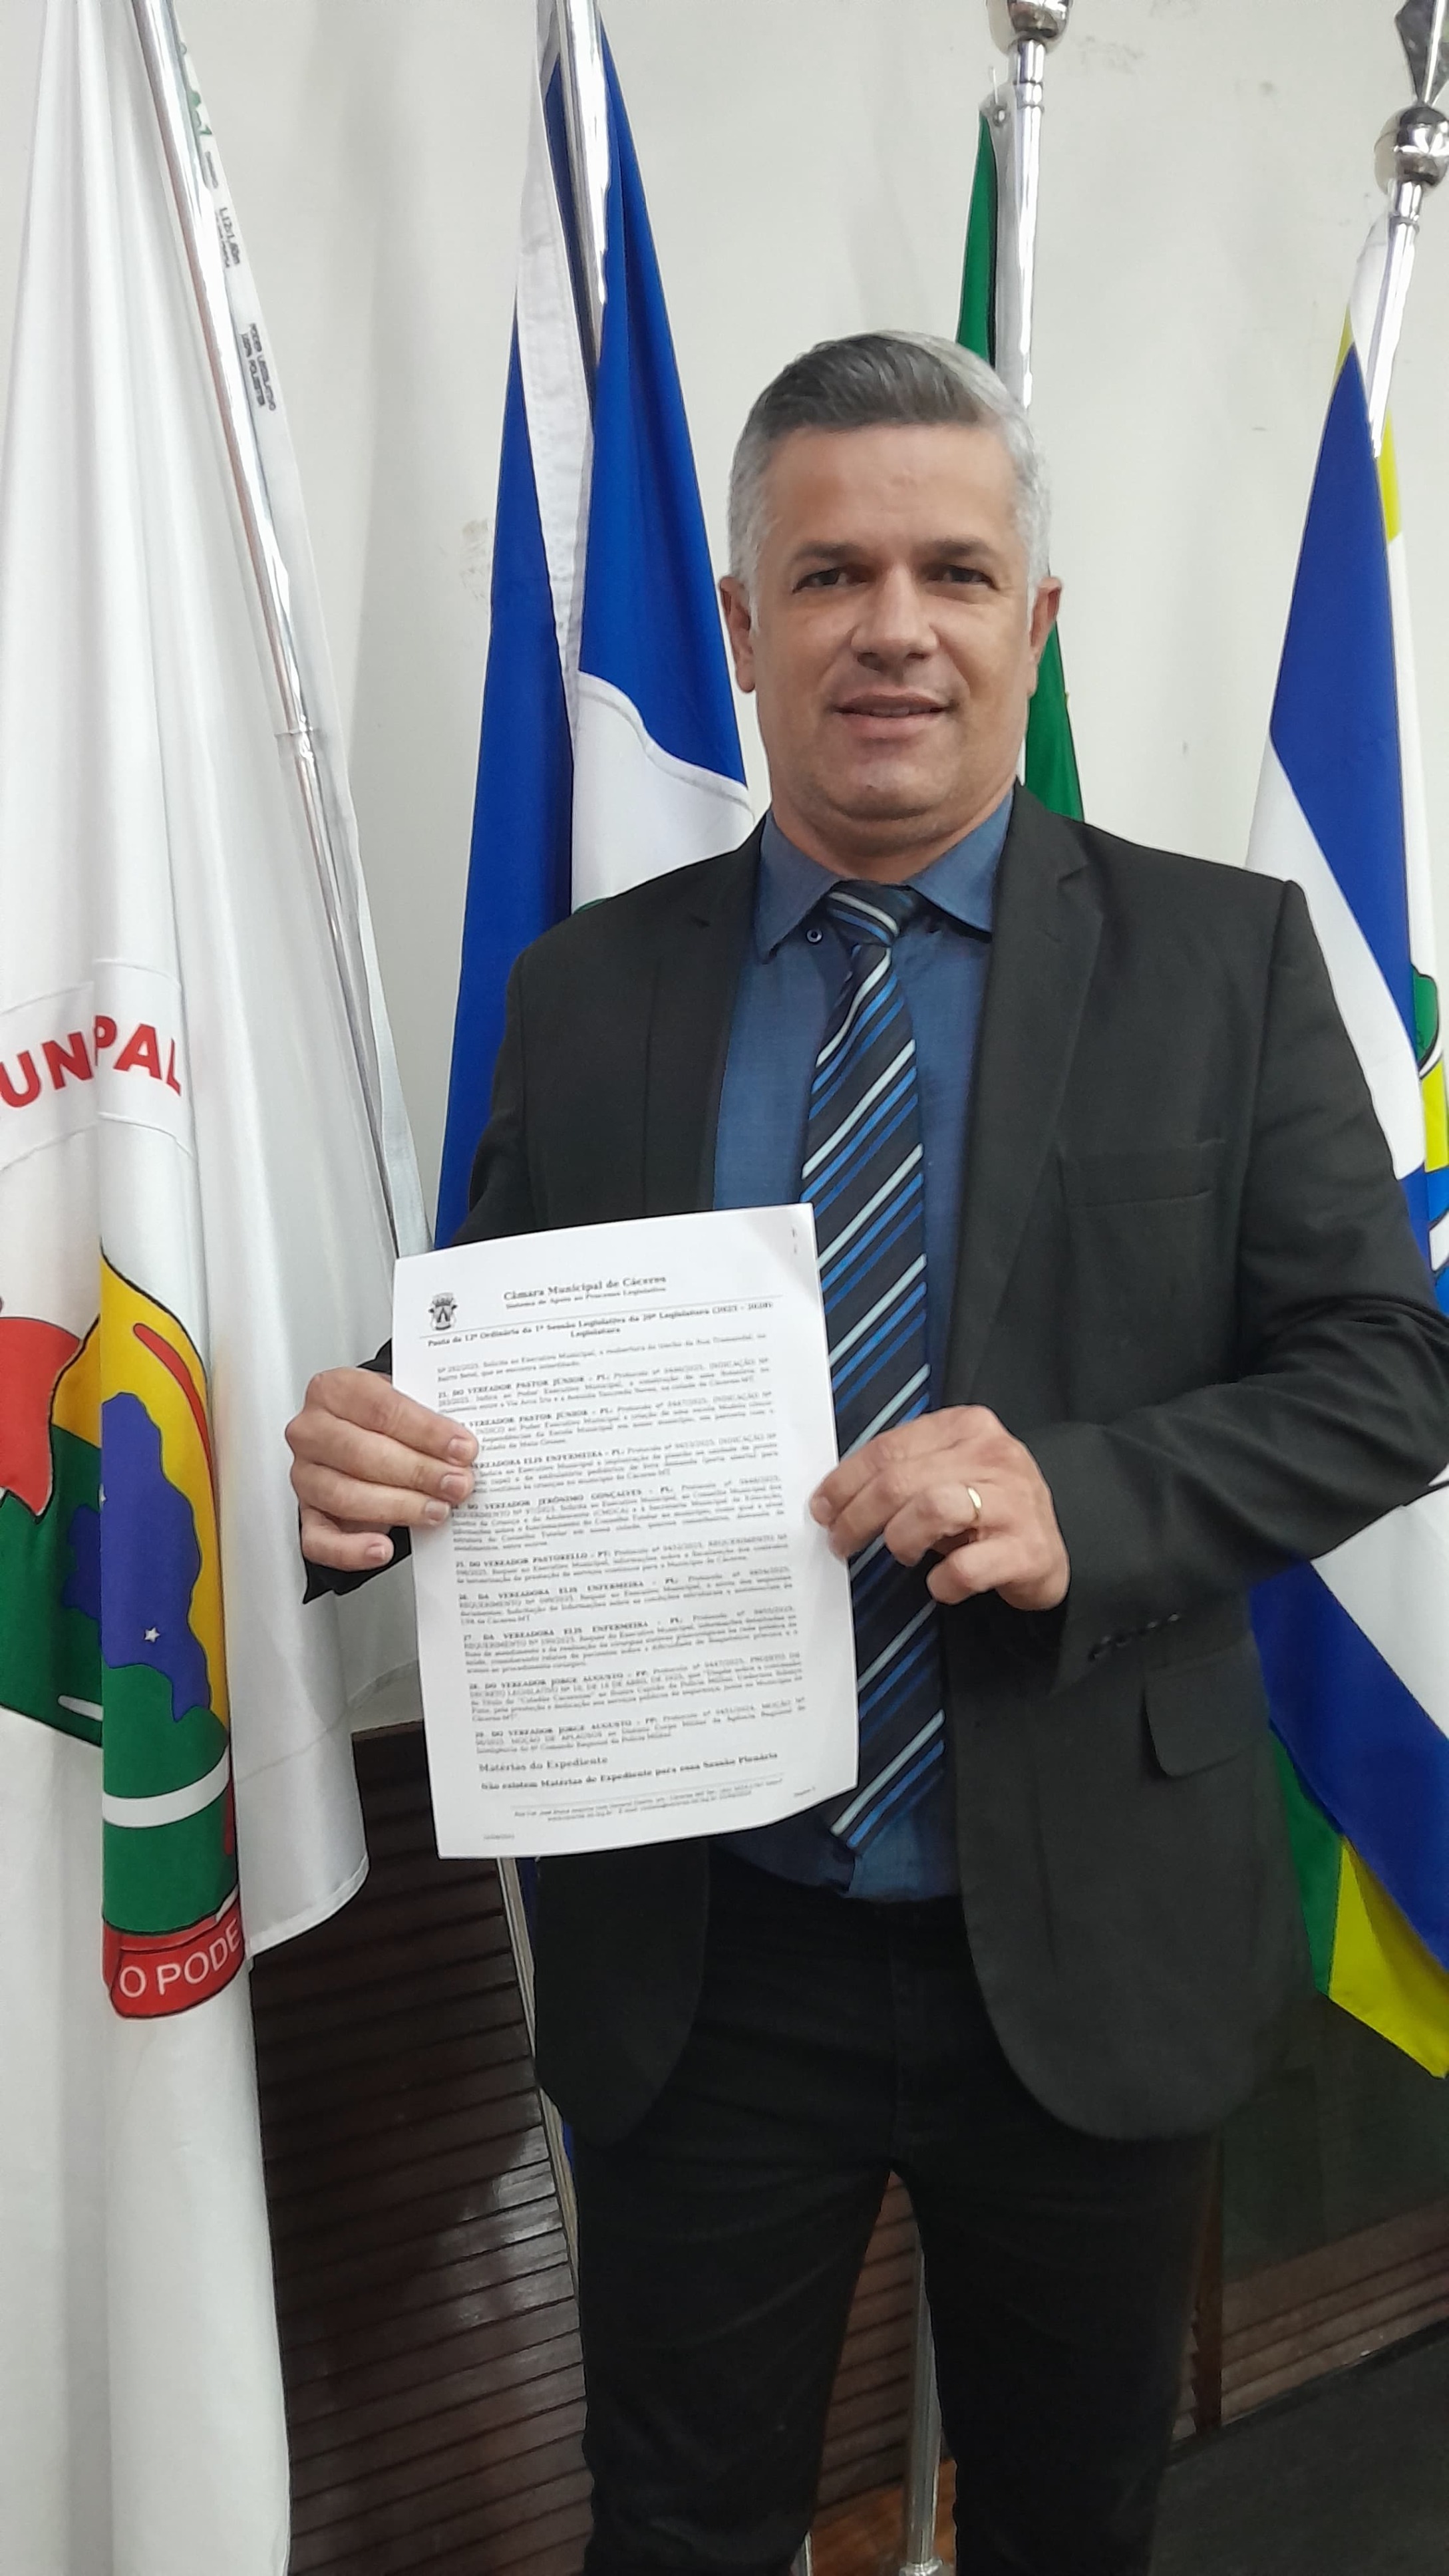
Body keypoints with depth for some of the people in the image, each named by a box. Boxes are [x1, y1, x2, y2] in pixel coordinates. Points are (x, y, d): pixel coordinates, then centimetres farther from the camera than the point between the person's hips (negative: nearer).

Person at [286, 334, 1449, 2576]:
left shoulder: (1222, 957, -4)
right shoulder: (588, 987, 0)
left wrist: (1085, 1502, -25)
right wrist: (366, 1450, -18)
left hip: (1090, 1946, 0)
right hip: (693, 1960, 1)